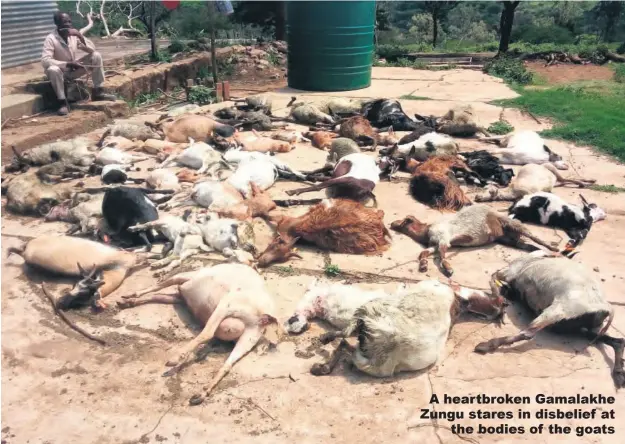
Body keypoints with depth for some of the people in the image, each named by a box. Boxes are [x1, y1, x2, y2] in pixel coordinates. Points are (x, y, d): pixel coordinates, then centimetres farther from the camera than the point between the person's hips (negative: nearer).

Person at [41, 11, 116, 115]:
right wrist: (68, 64, -37)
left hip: (73, 70, 5)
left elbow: (92, 49, -7)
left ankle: (97, 92, -7)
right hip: (60, 70, -5)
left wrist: (80, 36, -24)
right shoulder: (51, 39, -21)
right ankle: (62, 102, -24)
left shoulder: (74, 35, -6)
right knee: (53, 70, -41)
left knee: (96, 56, -12)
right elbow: (45, 61, -30)